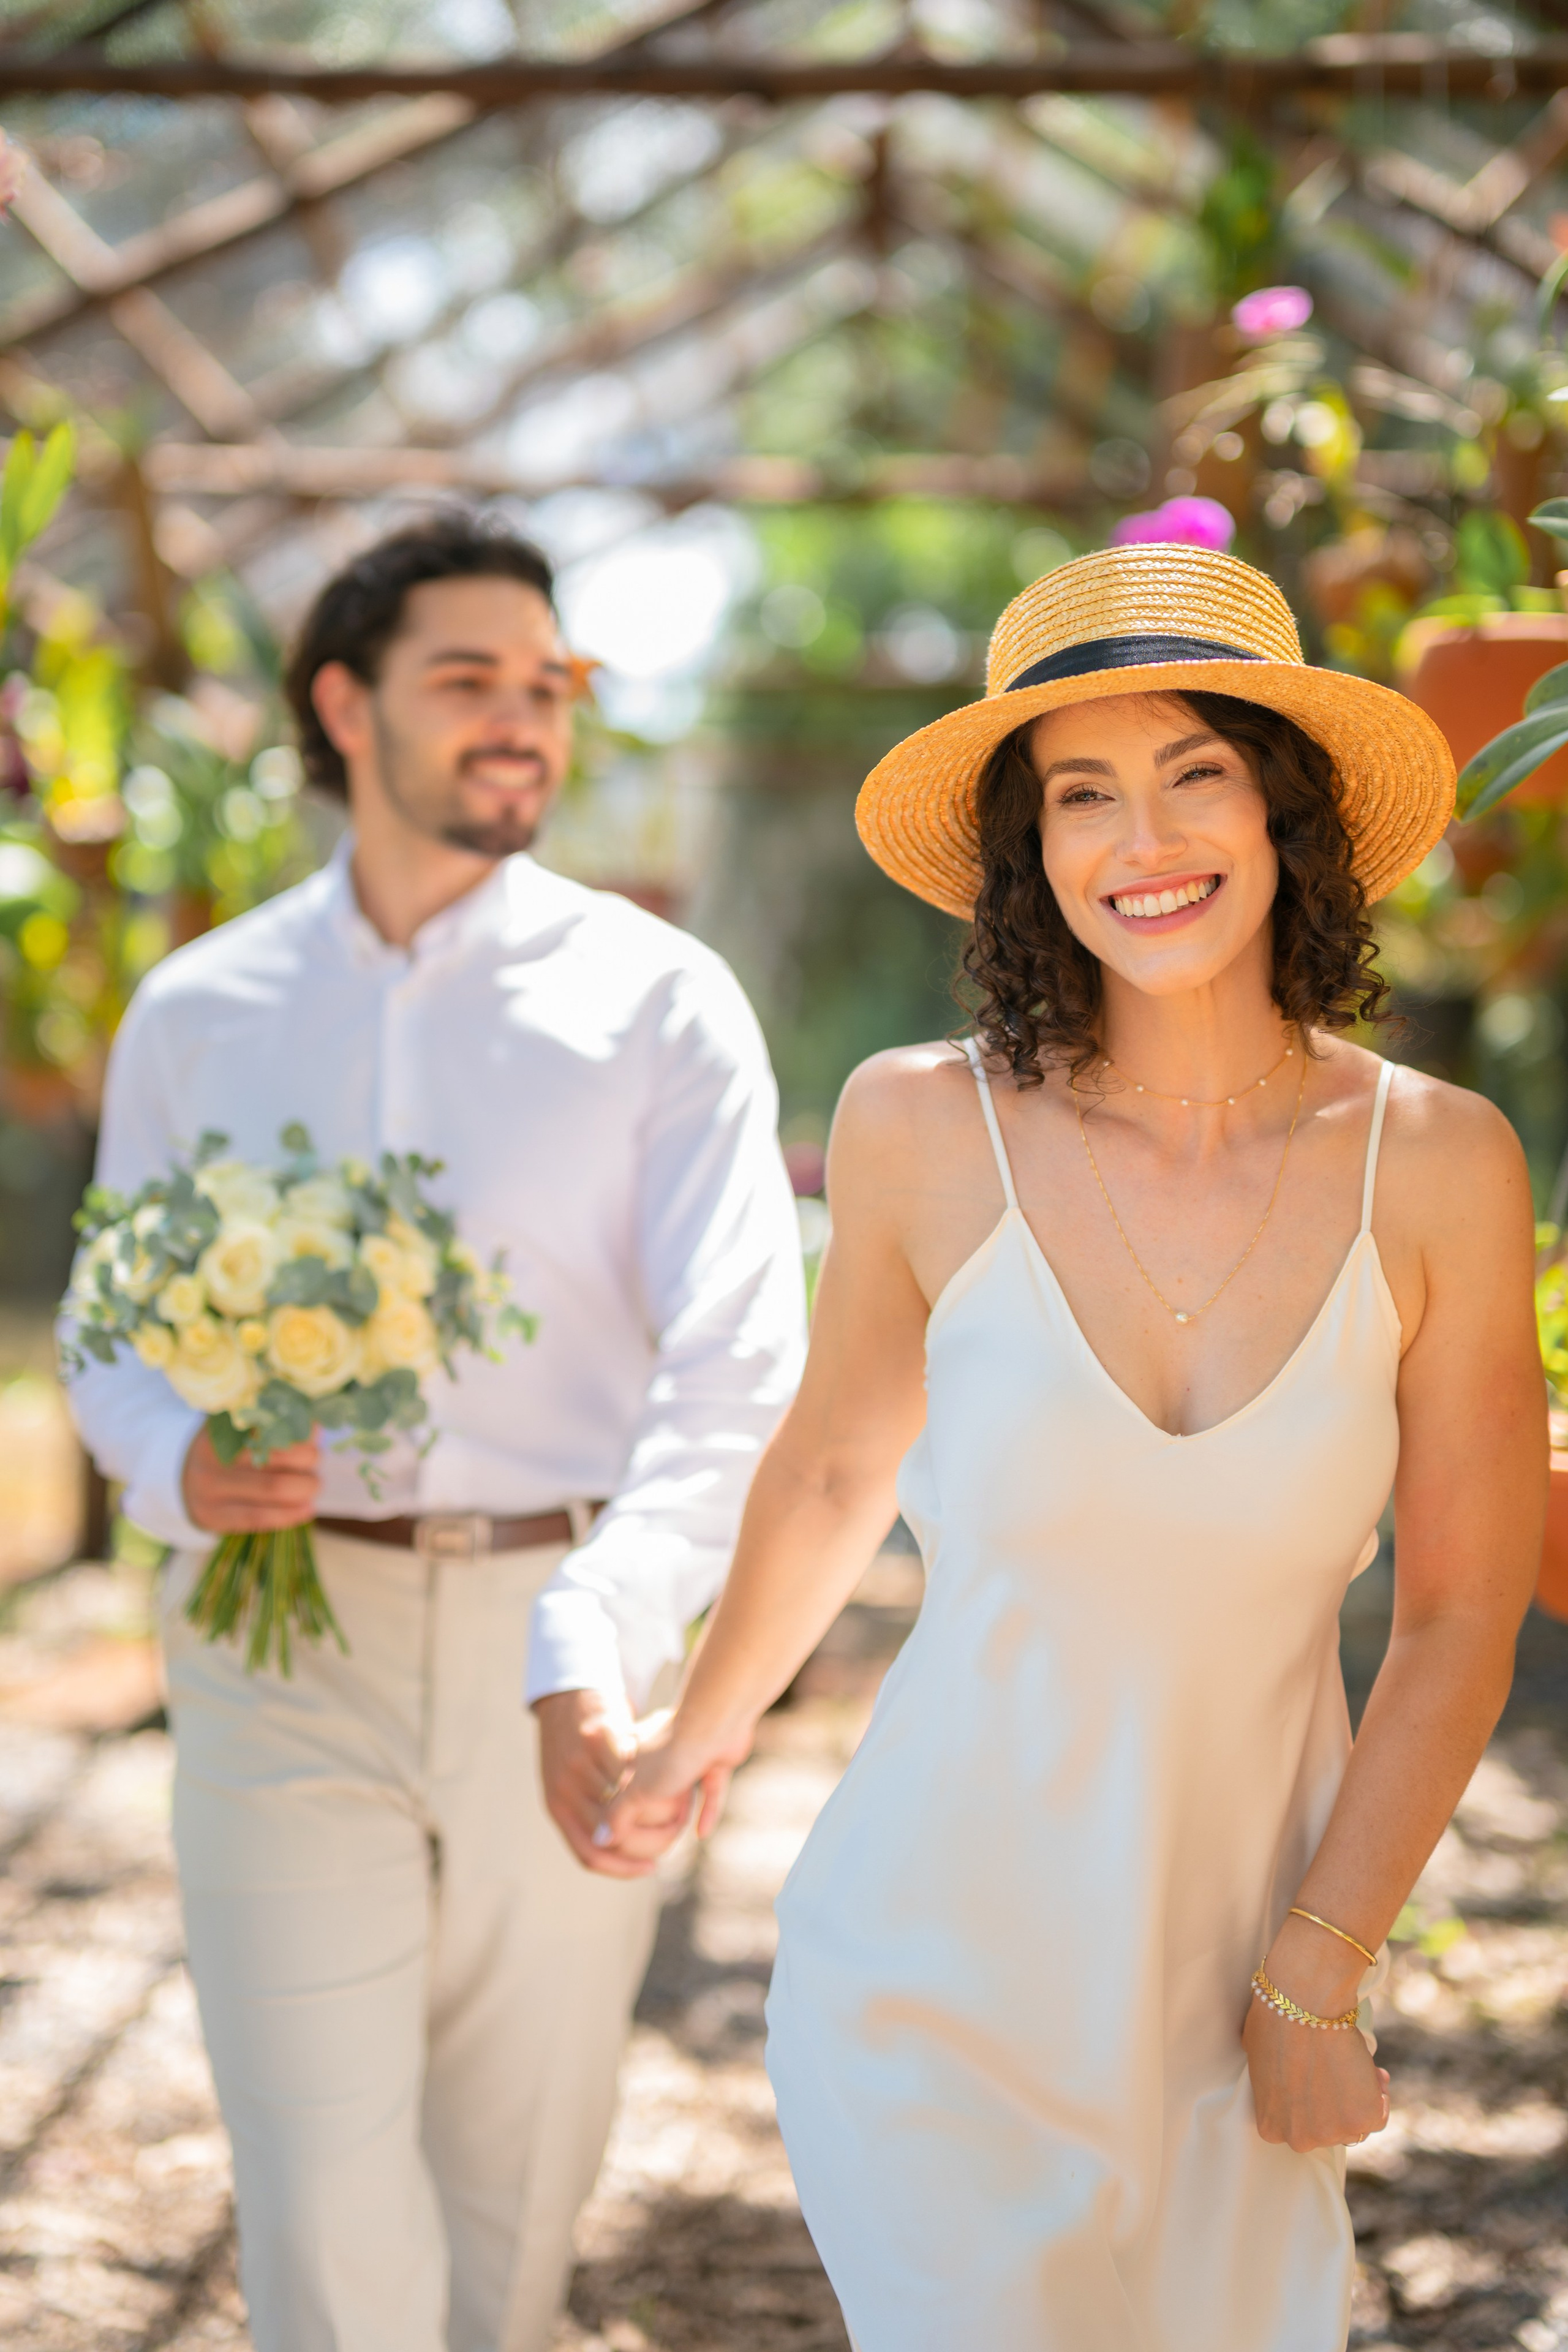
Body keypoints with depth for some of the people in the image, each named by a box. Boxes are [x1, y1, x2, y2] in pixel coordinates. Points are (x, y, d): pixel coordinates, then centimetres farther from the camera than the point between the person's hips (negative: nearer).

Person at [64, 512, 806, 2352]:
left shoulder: (657, 1000, -2)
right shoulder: (198, 1012, 6)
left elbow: (737, 1370, -12)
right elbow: (115, 1337, 12)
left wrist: (596, 1648, -28)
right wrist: (182, 1466, -13)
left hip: (562, 1635, 0)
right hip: (284, 1644, 1)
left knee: (519, 2174, 11)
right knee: (321, 2189, -3)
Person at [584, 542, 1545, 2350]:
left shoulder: (1437, 1167, -10)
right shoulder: (921, 1131, -12)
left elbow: (1460, 1616, -3)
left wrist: (1314, 1980, -3)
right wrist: (710, 1719, 20)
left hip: (1231, 1980, 2)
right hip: (936, 1977, -1)